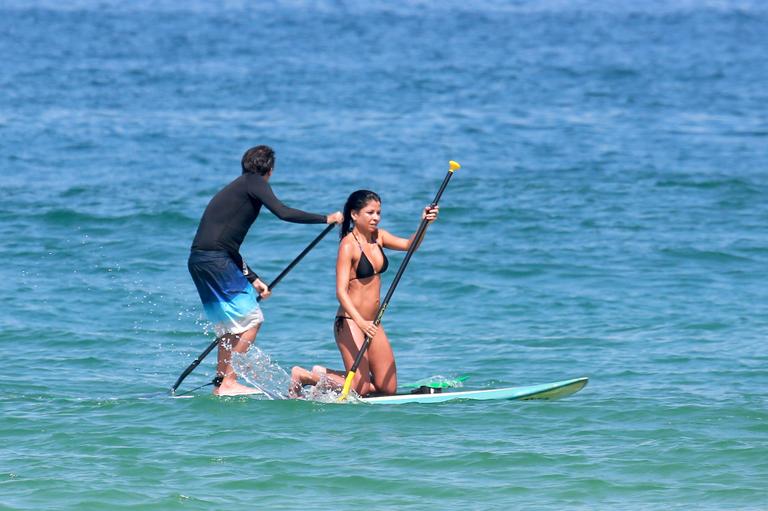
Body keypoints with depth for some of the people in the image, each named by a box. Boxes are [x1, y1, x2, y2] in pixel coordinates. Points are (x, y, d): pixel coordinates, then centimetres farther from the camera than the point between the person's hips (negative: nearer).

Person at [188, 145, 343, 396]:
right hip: (216, 261, -9)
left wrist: (252, 278, 28)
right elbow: (283, 212, -14)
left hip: (199, 261, 9)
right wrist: (325, 219, -7)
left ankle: (220, 384, 19)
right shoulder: (254, 183, 0)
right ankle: (228, 382, -8)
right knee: (251, 319, -5)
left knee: (230, 324, 19)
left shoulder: (235, 188, 26)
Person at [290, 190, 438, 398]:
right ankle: (302, 376, 9)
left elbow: (410, 245, 1)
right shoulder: (348, 245, -15)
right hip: (350, 322, -8)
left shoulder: (377, 236, 8)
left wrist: (424, 224, -18)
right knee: (360, 388, -10)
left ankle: (325, 373, 22)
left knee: (388, 388, 8)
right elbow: (341, 291, -22)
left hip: (371, 323, 8)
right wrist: (361, 322, -34)